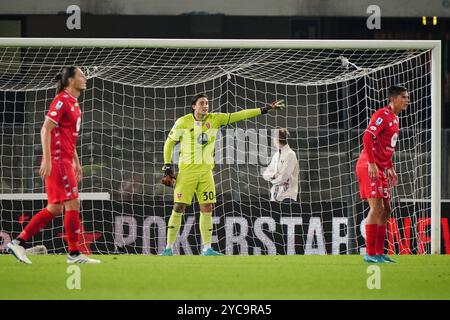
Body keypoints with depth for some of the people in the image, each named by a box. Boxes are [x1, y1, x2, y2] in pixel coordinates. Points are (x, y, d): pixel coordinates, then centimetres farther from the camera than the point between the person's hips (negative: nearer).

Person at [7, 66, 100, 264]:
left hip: (65, 161, 10)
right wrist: (47, 159, -22)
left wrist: (76, 162, 24)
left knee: (55, 208, 8)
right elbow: (45, 129, -17)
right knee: (73, 204, -9)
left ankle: (18, 242, 10)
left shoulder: (74, 104, 18)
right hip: (57, 160, -10)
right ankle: (74, 254, -5)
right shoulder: (62, 100, -11)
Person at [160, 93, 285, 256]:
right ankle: (169, 248, -1)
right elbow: (169, 143, 4)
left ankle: (206, 249, 7)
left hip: (206, 171, 4)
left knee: (207, 208, 1)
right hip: (187, 171, -3)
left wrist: (264, 109, -1)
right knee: (179, 207, -7)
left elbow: (238, 116, 3)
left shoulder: (214, 119, 3)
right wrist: (167, 168, -1)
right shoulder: (183, 122, -4)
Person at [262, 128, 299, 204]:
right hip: (275, 196, 7)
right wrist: (273, 175, -8)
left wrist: (272, 180, 2)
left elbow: (283, 178, -14)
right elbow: (265, 174, 13)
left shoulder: (290, 155, -9)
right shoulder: (276, 155, 15)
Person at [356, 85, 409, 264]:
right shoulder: (382, 115, -13)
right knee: (377, 207, -14)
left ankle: (379, 252, 14)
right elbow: (367, 137, -22)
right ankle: (370, 254, -12)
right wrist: (371, 163, -26)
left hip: (380, 170, 10)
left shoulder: (395, 118, 17)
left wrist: (390, 168, 21)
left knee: (385, 210, 9)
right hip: (369, 167, -10)